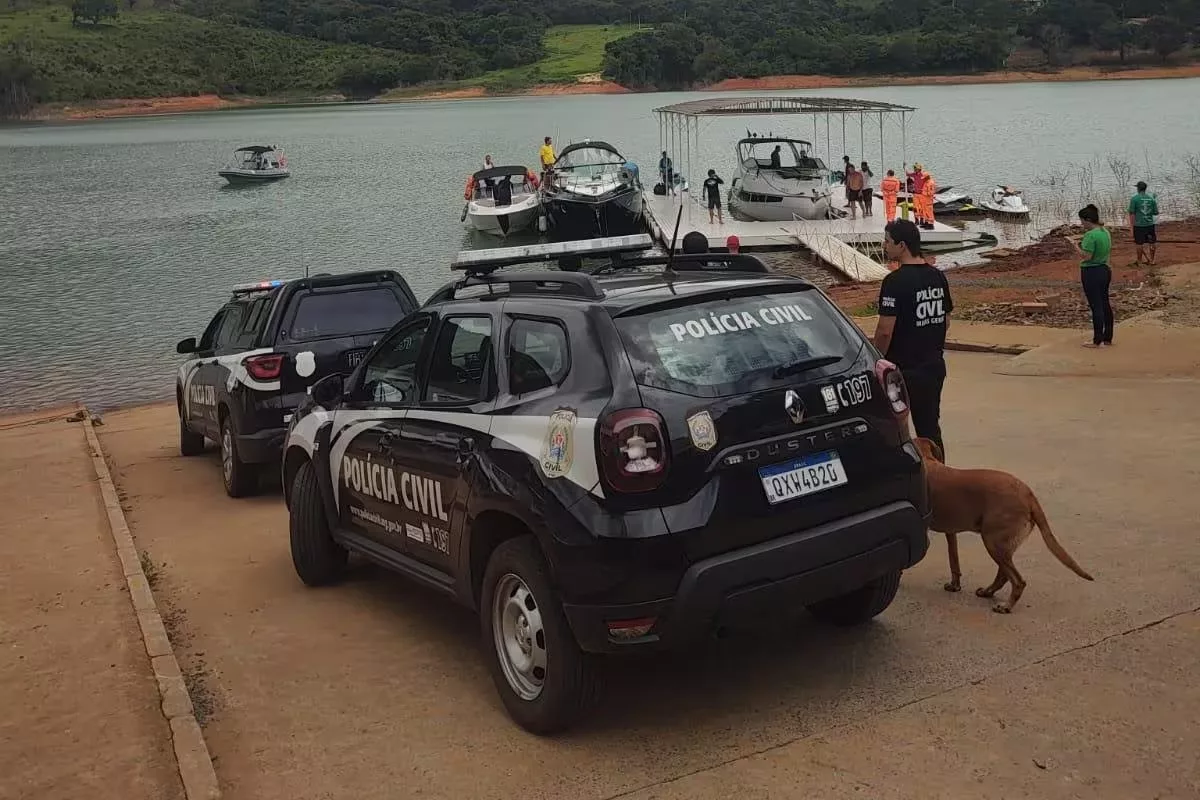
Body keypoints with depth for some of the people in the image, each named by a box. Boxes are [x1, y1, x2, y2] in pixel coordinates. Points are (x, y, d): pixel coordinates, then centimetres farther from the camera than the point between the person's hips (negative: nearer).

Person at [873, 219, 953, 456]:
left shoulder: (895, 282, -18)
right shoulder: (938, 277, 5)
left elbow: (885, 330, -20)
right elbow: (946, 322, 13)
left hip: (903, 368, -7)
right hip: (934, 365, 7)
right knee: (930, 428, 14)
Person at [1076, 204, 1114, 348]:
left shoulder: (1090, 235, -21)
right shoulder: (1106, 232, 8)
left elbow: (1087, 256, -23)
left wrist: (1078, 247, -8)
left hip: (1092, 273, -9)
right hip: (1105, 270, 9)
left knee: (1096, 306, -3)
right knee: (1105, 304, 14)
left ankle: (1098, 341, 2)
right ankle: (1107, 338, 22)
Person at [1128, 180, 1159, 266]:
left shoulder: (1134, 198, -6)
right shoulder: (1151, 198, 3)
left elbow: (1132, 213, -9)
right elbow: (1156, 213, 6)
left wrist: (1132, 225, -5)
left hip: (1139, 225, -3)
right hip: (1150, 224, 3)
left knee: (1140, 244, 4)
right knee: (1152, 243, 14)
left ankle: (1139, 261, 13)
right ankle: (1152, 260, 20)